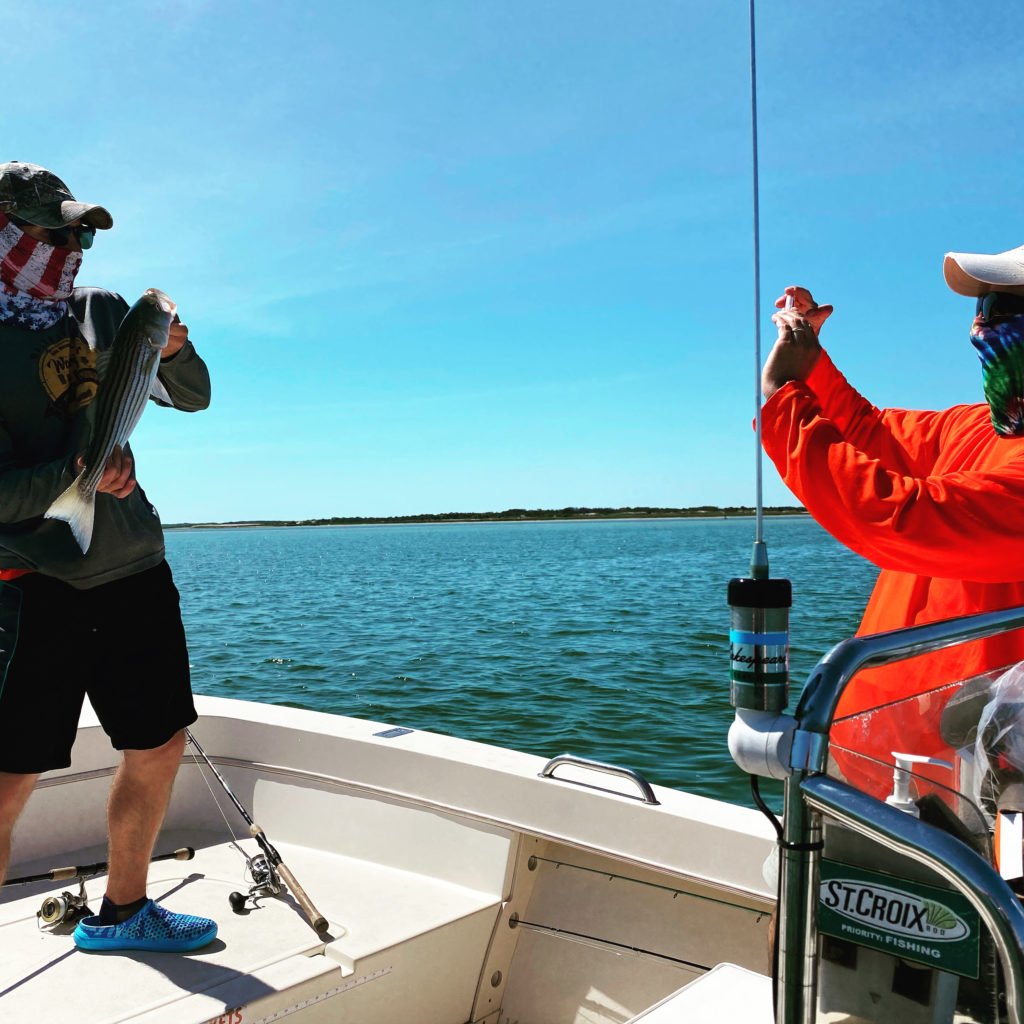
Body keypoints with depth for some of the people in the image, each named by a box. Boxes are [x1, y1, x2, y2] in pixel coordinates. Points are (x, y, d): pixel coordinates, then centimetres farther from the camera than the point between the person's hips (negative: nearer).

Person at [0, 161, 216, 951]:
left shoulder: (102, 313, 9)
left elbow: (194, 398, 13)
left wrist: (172, 347, -7)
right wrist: (76, 472, -28)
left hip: (134, 567, 6)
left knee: (160, 749, 13)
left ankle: (121, 913, 34)